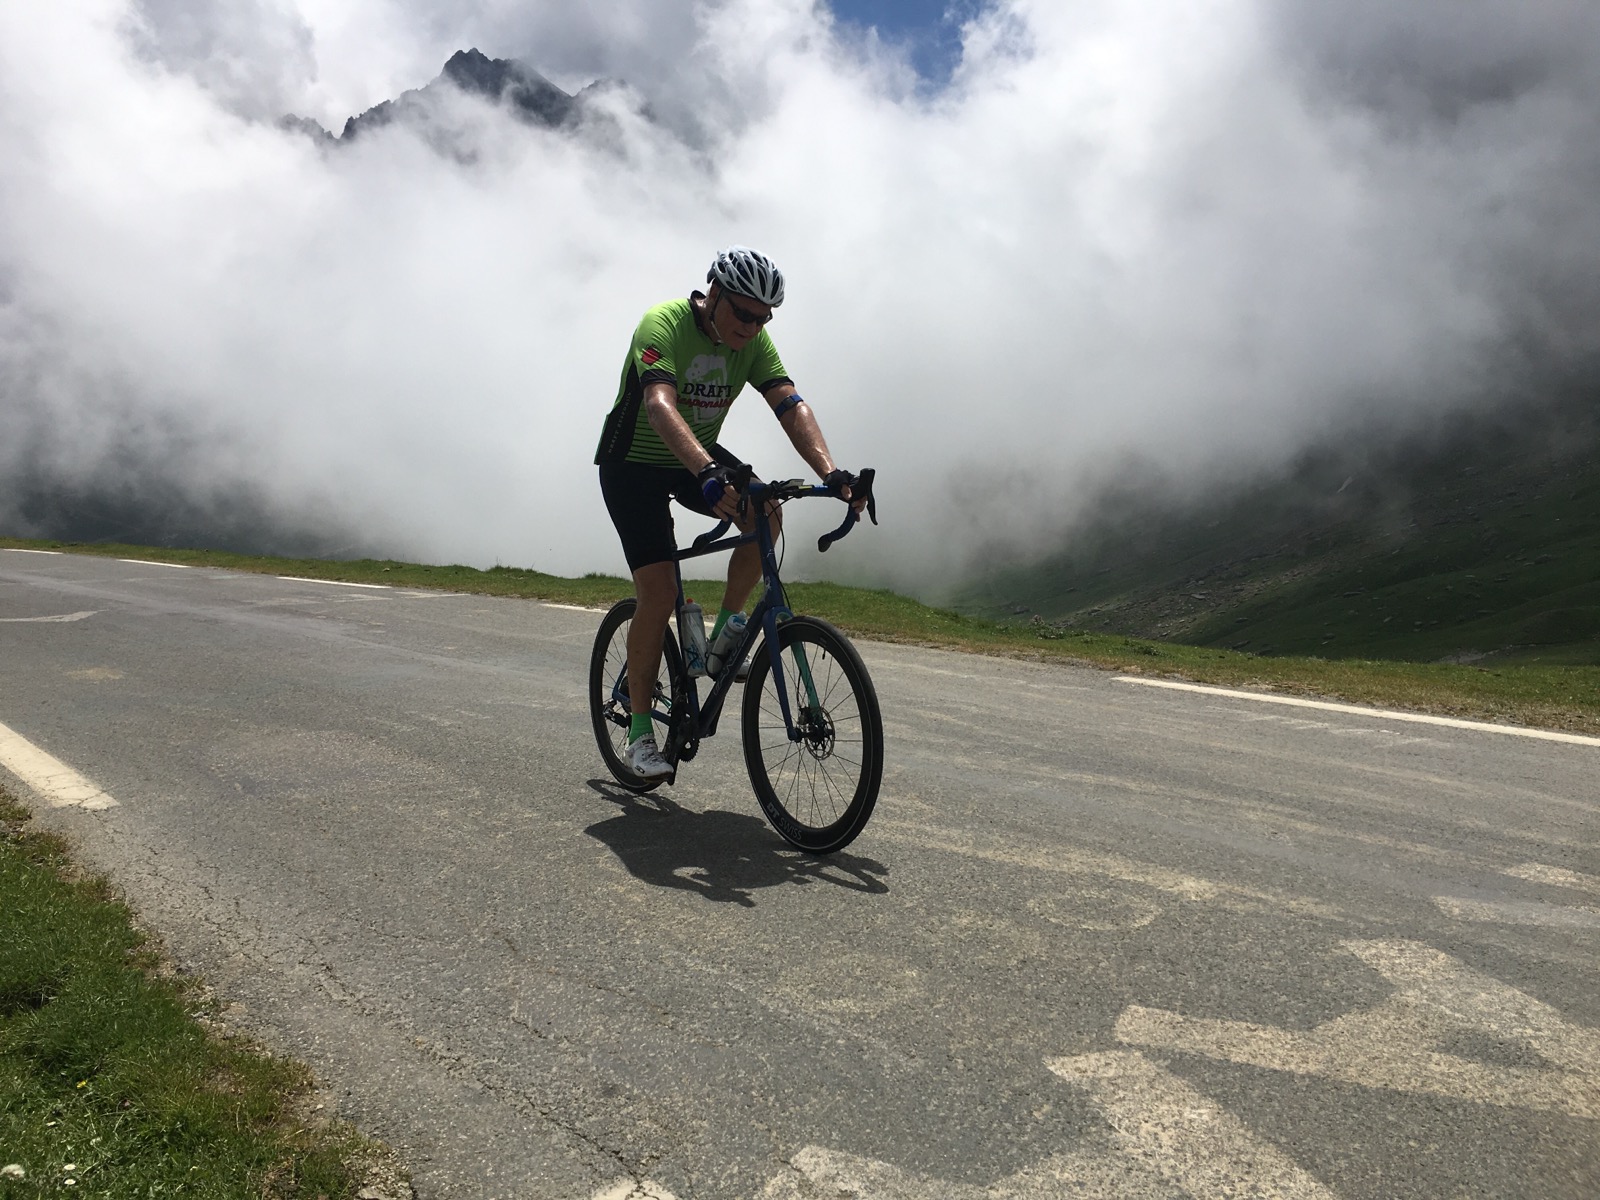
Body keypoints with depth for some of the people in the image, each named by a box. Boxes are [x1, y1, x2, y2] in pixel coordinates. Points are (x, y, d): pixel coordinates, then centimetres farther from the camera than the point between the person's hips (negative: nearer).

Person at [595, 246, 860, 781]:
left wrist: (830, 471, -39)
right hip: (633, 463, -5)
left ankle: (724, 635, -5)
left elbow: (790, 405, -21)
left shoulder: (753, 340, -10)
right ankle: (639, 731, -1)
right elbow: (660, 406, -44)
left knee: (765, 514, -24)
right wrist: (707, 473, -61)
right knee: (659, 593, -15)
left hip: (700, 457, 5)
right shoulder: (664, 324, -27)